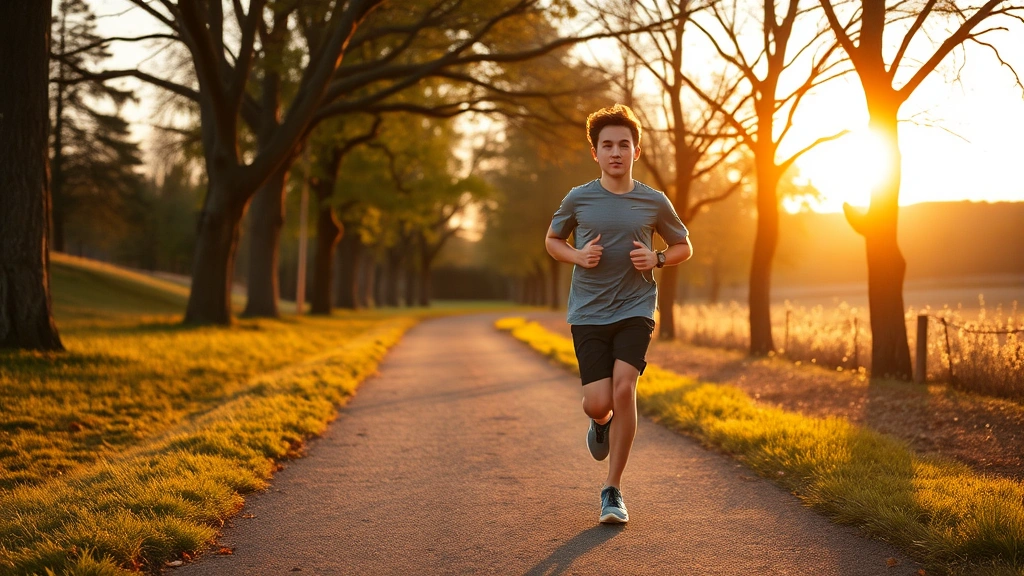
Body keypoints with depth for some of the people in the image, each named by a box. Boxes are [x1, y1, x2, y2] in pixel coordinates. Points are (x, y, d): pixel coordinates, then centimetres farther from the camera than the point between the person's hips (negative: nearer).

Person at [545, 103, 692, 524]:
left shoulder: (654, 203, 1)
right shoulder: (578, 199, 0)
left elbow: (684, 247, 15)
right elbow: (552, 240, 15)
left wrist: (656, 259, -7)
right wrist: (578, 255, -7)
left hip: (635, 310, 0)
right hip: (588, 312, 0)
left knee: (624, 388, -19)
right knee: (597, 403, -9)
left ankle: (613, 489, -4)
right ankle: (602, 423, 34)